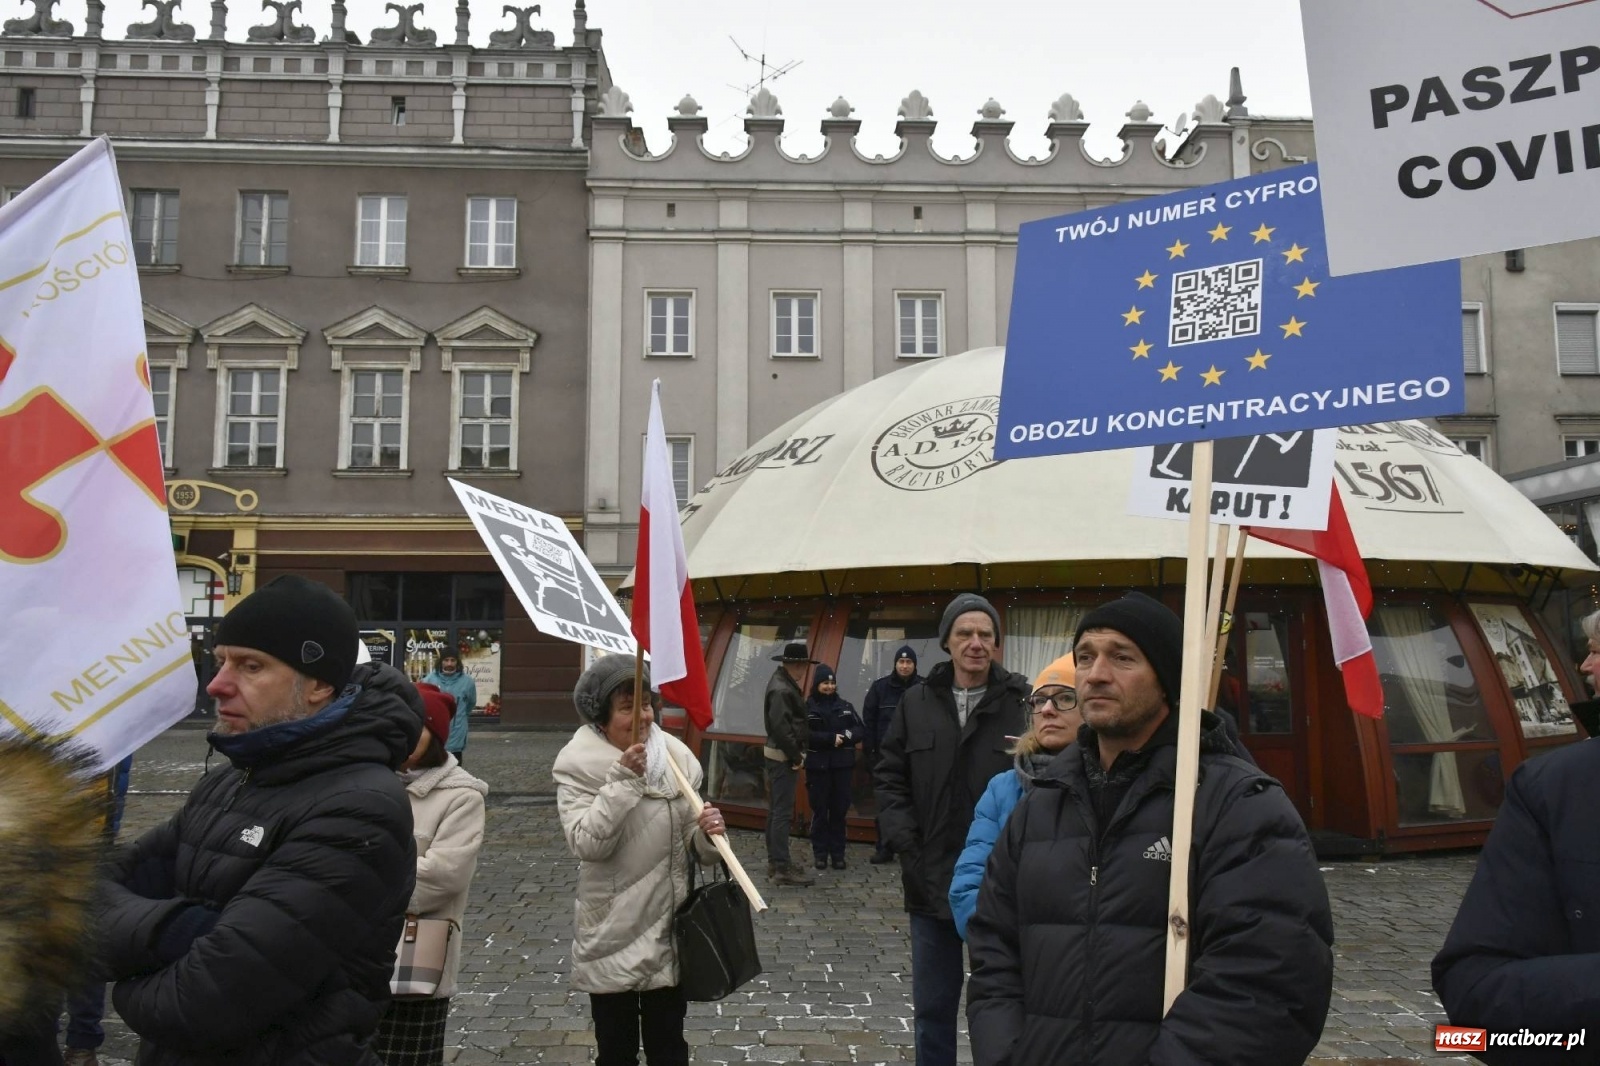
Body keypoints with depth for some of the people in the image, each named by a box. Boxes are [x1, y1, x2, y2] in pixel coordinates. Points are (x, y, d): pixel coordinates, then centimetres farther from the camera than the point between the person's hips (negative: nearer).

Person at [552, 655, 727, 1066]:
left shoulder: (676, 758, 0)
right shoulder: (579, 766, -11)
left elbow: (690, 843, 5)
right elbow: (587, 844, -23)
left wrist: (708, 834, -17)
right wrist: (623, 779, -28)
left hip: (669, 931, 3)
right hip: (611, 936, -3)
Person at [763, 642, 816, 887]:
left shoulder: (784, 683, 13)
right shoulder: (781, 689, -19)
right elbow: (781, 726, -25)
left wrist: (796, 752, 11)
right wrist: (795, 756, -17)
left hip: (782, 754, 11)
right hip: (783, 756, -11)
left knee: (776, 810, 15)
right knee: (783, 812, -7)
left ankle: (774, 861, 24)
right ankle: (782, 868, -4)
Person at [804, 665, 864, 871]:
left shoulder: (845, 706, 12)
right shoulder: (807, 707, -1)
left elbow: (860, 729, 6)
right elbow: (805, 735, -13)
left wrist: (845, 736, -13)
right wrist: (831, 738, -18)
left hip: (842, 766, 3)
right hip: (818, 766, -3)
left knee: (839, 810, 4)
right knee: (820, 810, 2)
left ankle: (837, 853, 12)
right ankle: (820, 853, 11)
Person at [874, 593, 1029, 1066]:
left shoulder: (1023, 702, -10)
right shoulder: (917, 701, 4)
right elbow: (891, 778, 8)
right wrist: (906, 843, -3)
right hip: (931, 883, 4)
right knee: (931, 1008, 17)